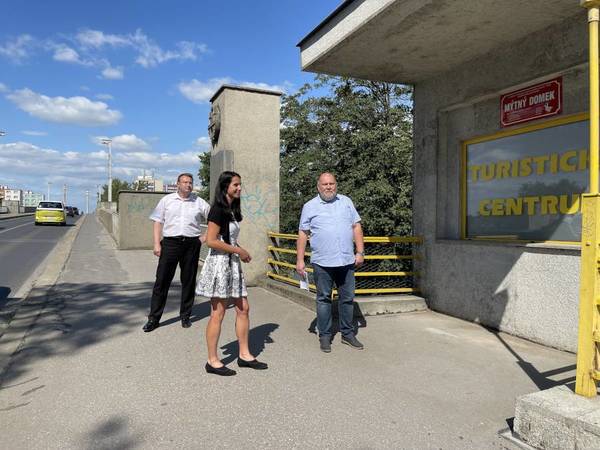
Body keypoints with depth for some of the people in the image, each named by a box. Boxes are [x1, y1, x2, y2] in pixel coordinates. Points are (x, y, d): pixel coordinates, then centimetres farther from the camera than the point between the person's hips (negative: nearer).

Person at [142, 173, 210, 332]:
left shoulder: (199, 202, 8)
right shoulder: (167, 200, 7)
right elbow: (158, 222, 4)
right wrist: (156, 243, -5)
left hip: (191, 244, 1)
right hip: (170, 242, -1)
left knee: (189, 281, 8)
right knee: (162, 280, -1)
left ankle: (185, 316, 21)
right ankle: (154, 318, 8)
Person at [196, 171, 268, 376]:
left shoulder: (232, 210, 14)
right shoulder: (218, 210, -13)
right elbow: (211, 241, -19)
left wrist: (242, 252, 5)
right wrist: (238, 250, -13)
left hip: (232, 263, 9)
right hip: (219, 262, -9)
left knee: (243, 308, 10)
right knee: (218, 313, -1)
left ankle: (244, 355, 20)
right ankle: (212, 361, 11)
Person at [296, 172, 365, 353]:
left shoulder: (346, 202, 11)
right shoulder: (310, 206, 3)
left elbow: (356, 227, 10)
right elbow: (303, 234, 2)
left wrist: (360, 252, 2)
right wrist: (300, 260, -2)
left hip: (347, 261, 3)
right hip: (322, 263, -2)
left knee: (347, 298, 10)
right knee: (324, 299, 6)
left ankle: (347, 334, 24)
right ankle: (324, 336, 18)